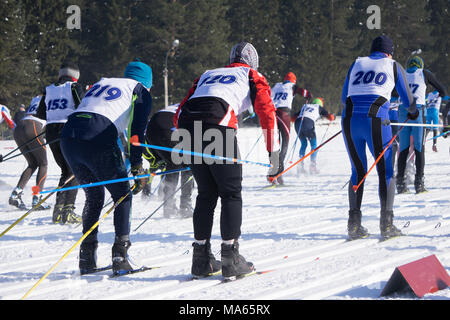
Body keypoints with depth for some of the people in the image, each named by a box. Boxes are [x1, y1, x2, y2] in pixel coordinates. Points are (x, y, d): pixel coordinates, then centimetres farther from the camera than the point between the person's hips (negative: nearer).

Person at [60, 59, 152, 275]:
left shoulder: (101, 84, 32)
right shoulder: (140, 91, 16)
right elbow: (137, 130, 3)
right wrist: (137, 166, 2)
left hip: (68, 137, 5)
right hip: (98, 140, -5)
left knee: (94, 196, 22)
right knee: (123, 195, 12)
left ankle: (87, 258, 15)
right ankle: (120, 256, 1)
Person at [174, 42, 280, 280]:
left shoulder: (207, 75, 36)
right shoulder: (252, 77, 23)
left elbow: (179, 114, 29)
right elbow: (267, 112, 10)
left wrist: (188, 149, 35)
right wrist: (274, 154, 10)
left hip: (186, 125, 5)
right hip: (218, 124, -5)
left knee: (206, 193, 16)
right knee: (231, 193, 5)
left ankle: (201, 259, 13)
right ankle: (230, 259, -1)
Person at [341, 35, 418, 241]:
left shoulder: (356, 64, 22)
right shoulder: (393, 66, 14)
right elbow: (407, 100, 19)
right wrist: (413, 112, 41)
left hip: (349, 121, 3)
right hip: (376, 121, -3)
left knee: (358, 171, 15)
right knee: (385, 172, 8)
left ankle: (354, 224, 8)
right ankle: (386, 224, 0)